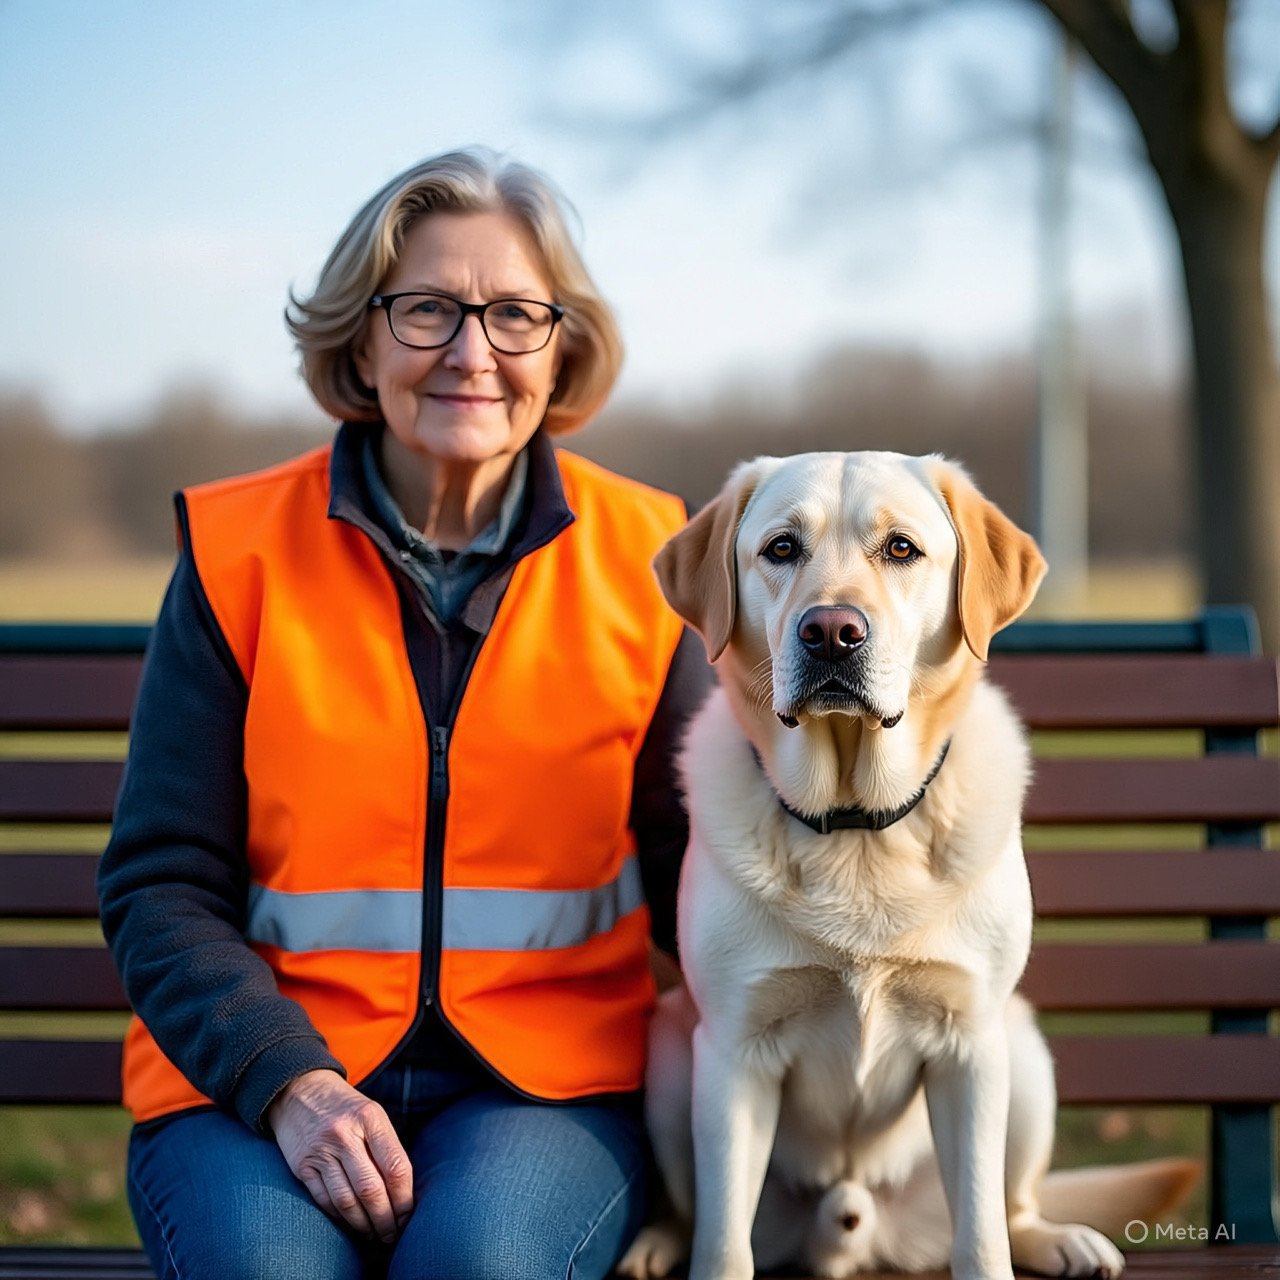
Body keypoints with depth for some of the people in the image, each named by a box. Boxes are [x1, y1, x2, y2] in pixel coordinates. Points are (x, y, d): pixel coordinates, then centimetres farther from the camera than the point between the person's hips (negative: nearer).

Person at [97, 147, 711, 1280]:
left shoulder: (643, 560, 6)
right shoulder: (239, 555, 2)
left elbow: (693, 872, 9)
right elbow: (159, 885, 1)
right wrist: (289, 1083, -16)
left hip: (549, 1077, 1)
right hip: (250, 1078, 0)